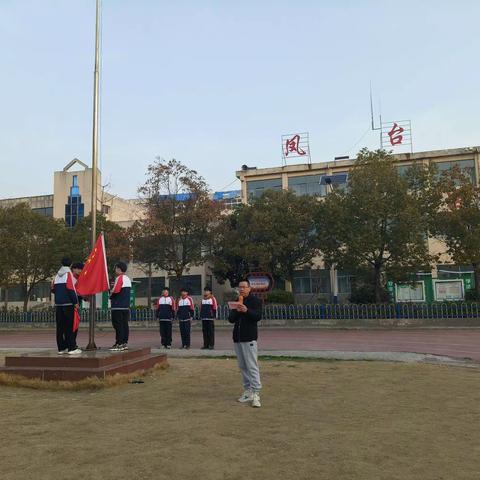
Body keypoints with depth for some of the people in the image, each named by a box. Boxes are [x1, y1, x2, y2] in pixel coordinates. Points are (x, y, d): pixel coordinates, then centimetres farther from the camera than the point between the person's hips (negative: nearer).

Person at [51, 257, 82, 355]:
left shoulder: (57, 275, 13)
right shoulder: (68, 274, -6)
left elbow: (53, 289, 15)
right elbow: (71, 289, -14)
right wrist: (76, 301, -10)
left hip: (58, 304, 6)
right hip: (68, 303, -6)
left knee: (60, 326, 8)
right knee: (69, 327, -4)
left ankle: (61, 348, 12)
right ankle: (72, 348, -4)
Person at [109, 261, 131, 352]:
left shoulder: (119, 278, -10)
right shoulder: (128, 279, 17)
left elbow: (116, 290, -19)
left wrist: (110, 296, 1)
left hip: (118, 306, -9)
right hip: (126, 306, 9)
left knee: (118, 325, -7)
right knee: (124, 324, 9)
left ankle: (119, 344, -8)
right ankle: (125, 343, 12)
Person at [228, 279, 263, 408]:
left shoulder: (255, 301, -1)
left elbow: (258, 316, -13)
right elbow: (230, 319, 9)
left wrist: (246, 310, -28)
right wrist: (236, 311, -10)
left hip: (249, 338, -6)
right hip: (237, 338, 6)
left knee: (252, 366, -10)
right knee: (242, 366, 9)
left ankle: (256, 393, -9)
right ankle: (248, 391, 17)